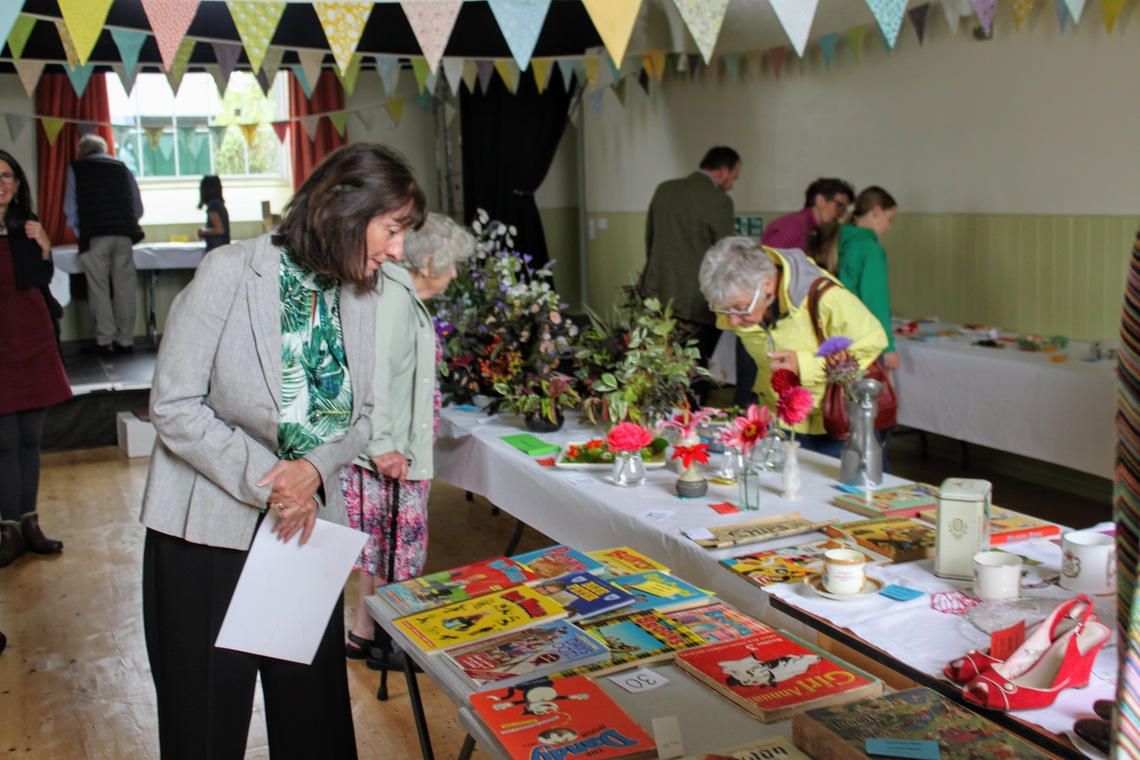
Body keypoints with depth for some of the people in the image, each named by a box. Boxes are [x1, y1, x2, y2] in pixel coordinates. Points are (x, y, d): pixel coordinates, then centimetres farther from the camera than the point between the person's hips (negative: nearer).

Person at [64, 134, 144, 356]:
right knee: (124, 289, 5)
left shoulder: (77, 168, 9)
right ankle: (126, 340, 7)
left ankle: (105, 341, -1)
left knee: (99, 288, 1)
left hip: (96, 237, -2)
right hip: (124, 236, 3)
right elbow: (138, 207, 14)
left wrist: (81, 234, 19)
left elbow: (70, 208, 9)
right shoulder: (122, 168, 15)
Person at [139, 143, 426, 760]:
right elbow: (174, 406, -14)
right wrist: (264, 481, -18)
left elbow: (361, 416, 6)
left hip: (308, 523, 5)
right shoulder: (232, 273, -15)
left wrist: (314, 469, -14)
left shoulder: (361, 296, 1)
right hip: (210, 529, -4)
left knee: (314, 709, 12)